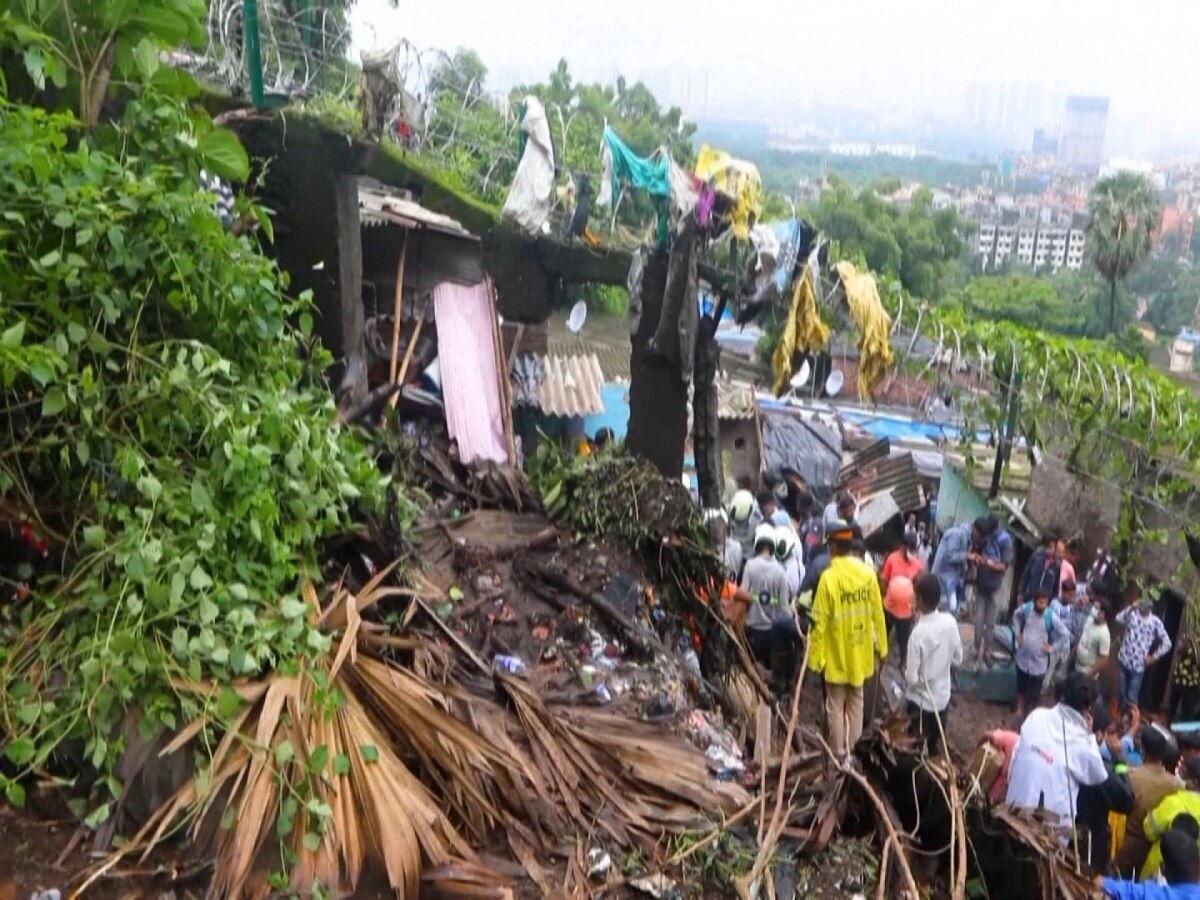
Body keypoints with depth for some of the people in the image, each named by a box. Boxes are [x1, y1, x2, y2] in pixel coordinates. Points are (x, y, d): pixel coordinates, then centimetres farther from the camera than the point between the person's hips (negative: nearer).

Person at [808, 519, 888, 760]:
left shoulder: (829, 577, -20)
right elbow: (877, 613, 1)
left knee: (836, 706, 11)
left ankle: (839, 754, 19)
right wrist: (881, 645, 14)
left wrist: (815, 657, -9)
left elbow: (819, 621, -17)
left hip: (837, 654, -4)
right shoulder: (868, 573, -6)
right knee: (856, 703, 18)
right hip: (860, 652, 4)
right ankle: (853, 751, 28)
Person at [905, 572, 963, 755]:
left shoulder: (918, 633, -29)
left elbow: (911, 678, -23)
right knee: (936, 748, 23)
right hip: (943, 698, 5)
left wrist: (905, 669, -3)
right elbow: (957, 659, 2)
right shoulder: (950, 622, -12)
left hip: (920, 702, -5)